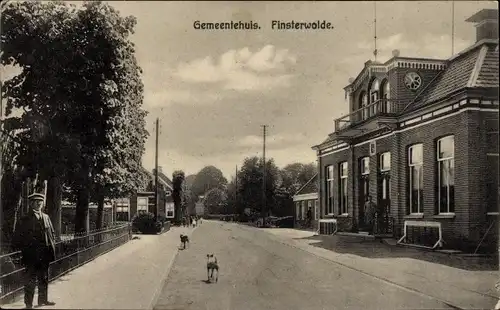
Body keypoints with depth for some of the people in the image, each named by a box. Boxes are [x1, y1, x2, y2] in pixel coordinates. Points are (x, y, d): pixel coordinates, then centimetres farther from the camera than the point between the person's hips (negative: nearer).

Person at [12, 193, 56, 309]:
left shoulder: (46, 217, 10)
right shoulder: (25, 220, -6)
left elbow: (51, 233, 17)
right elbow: (17, 237, -6)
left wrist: (52, 245, 7)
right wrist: (23, 249, -10)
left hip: (45, 255, 6)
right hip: (31, 256, -5)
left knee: (44, 279, 16)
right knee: (31, 280, 1)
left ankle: (43, 299, 30)